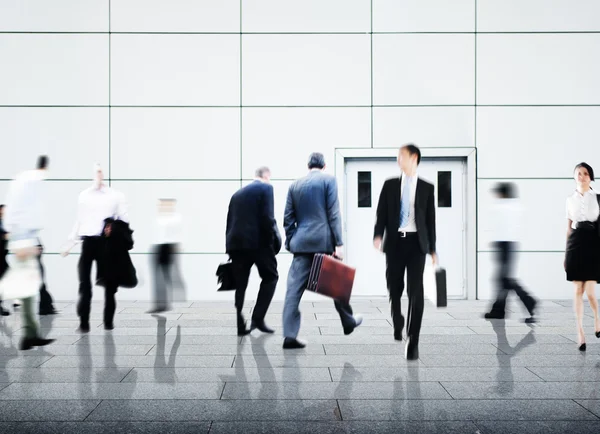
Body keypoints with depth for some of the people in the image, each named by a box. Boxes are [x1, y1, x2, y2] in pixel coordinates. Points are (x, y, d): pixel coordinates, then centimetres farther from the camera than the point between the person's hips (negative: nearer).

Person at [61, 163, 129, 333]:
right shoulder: (84, 195, 13)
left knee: (108, 283, 6)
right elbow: (79, 220, 18)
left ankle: (108, 321, 15)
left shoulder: (116, 196, 4)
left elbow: (124, 220, 3)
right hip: (88, 241, 2)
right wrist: (71, 242, 15)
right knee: (84, 284, -3)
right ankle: (83, 323, -1)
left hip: (107, 242, -2)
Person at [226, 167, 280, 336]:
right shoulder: (265, 188, 1)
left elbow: (229, 222, 16)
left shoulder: (237, 193, 19)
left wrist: (230, 247, 18)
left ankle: (238, 325, 4)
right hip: (258, 241, -5)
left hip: (236, 242, 6)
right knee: (270, 277, 11)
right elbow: (267, 217, -12)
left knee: (240, 284, 8)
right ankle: (258, 318, 1)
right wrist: (275, 239, -2)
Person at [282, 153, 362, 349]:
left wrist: (291, 243, 17)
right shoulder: (328, 180, -1)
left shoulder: (295, 185, 11)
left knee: (294, 288, -2)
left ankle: (290, 334, -9)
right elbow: (333, 214, -8)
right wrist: (339, 243, -9)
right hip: (324, 241, -3)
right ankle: (348, 322, 32)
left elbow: (288, 218, 11)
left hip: (301, 243, 3)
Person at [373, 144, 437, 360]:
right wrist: (377, 236, -13)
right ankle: (397, 325, 35)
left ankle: (413, 342, -7)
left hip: (416, 242, -2)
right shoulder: (390, 185, 9)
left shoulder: (426, 188, 7)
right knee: (394, 289, 7)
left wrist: (433, 249, 6)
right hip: (394, 241, 2)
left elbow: (430, 219, 7)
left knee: (416, 291, -10)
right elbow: (381, 214, 5)